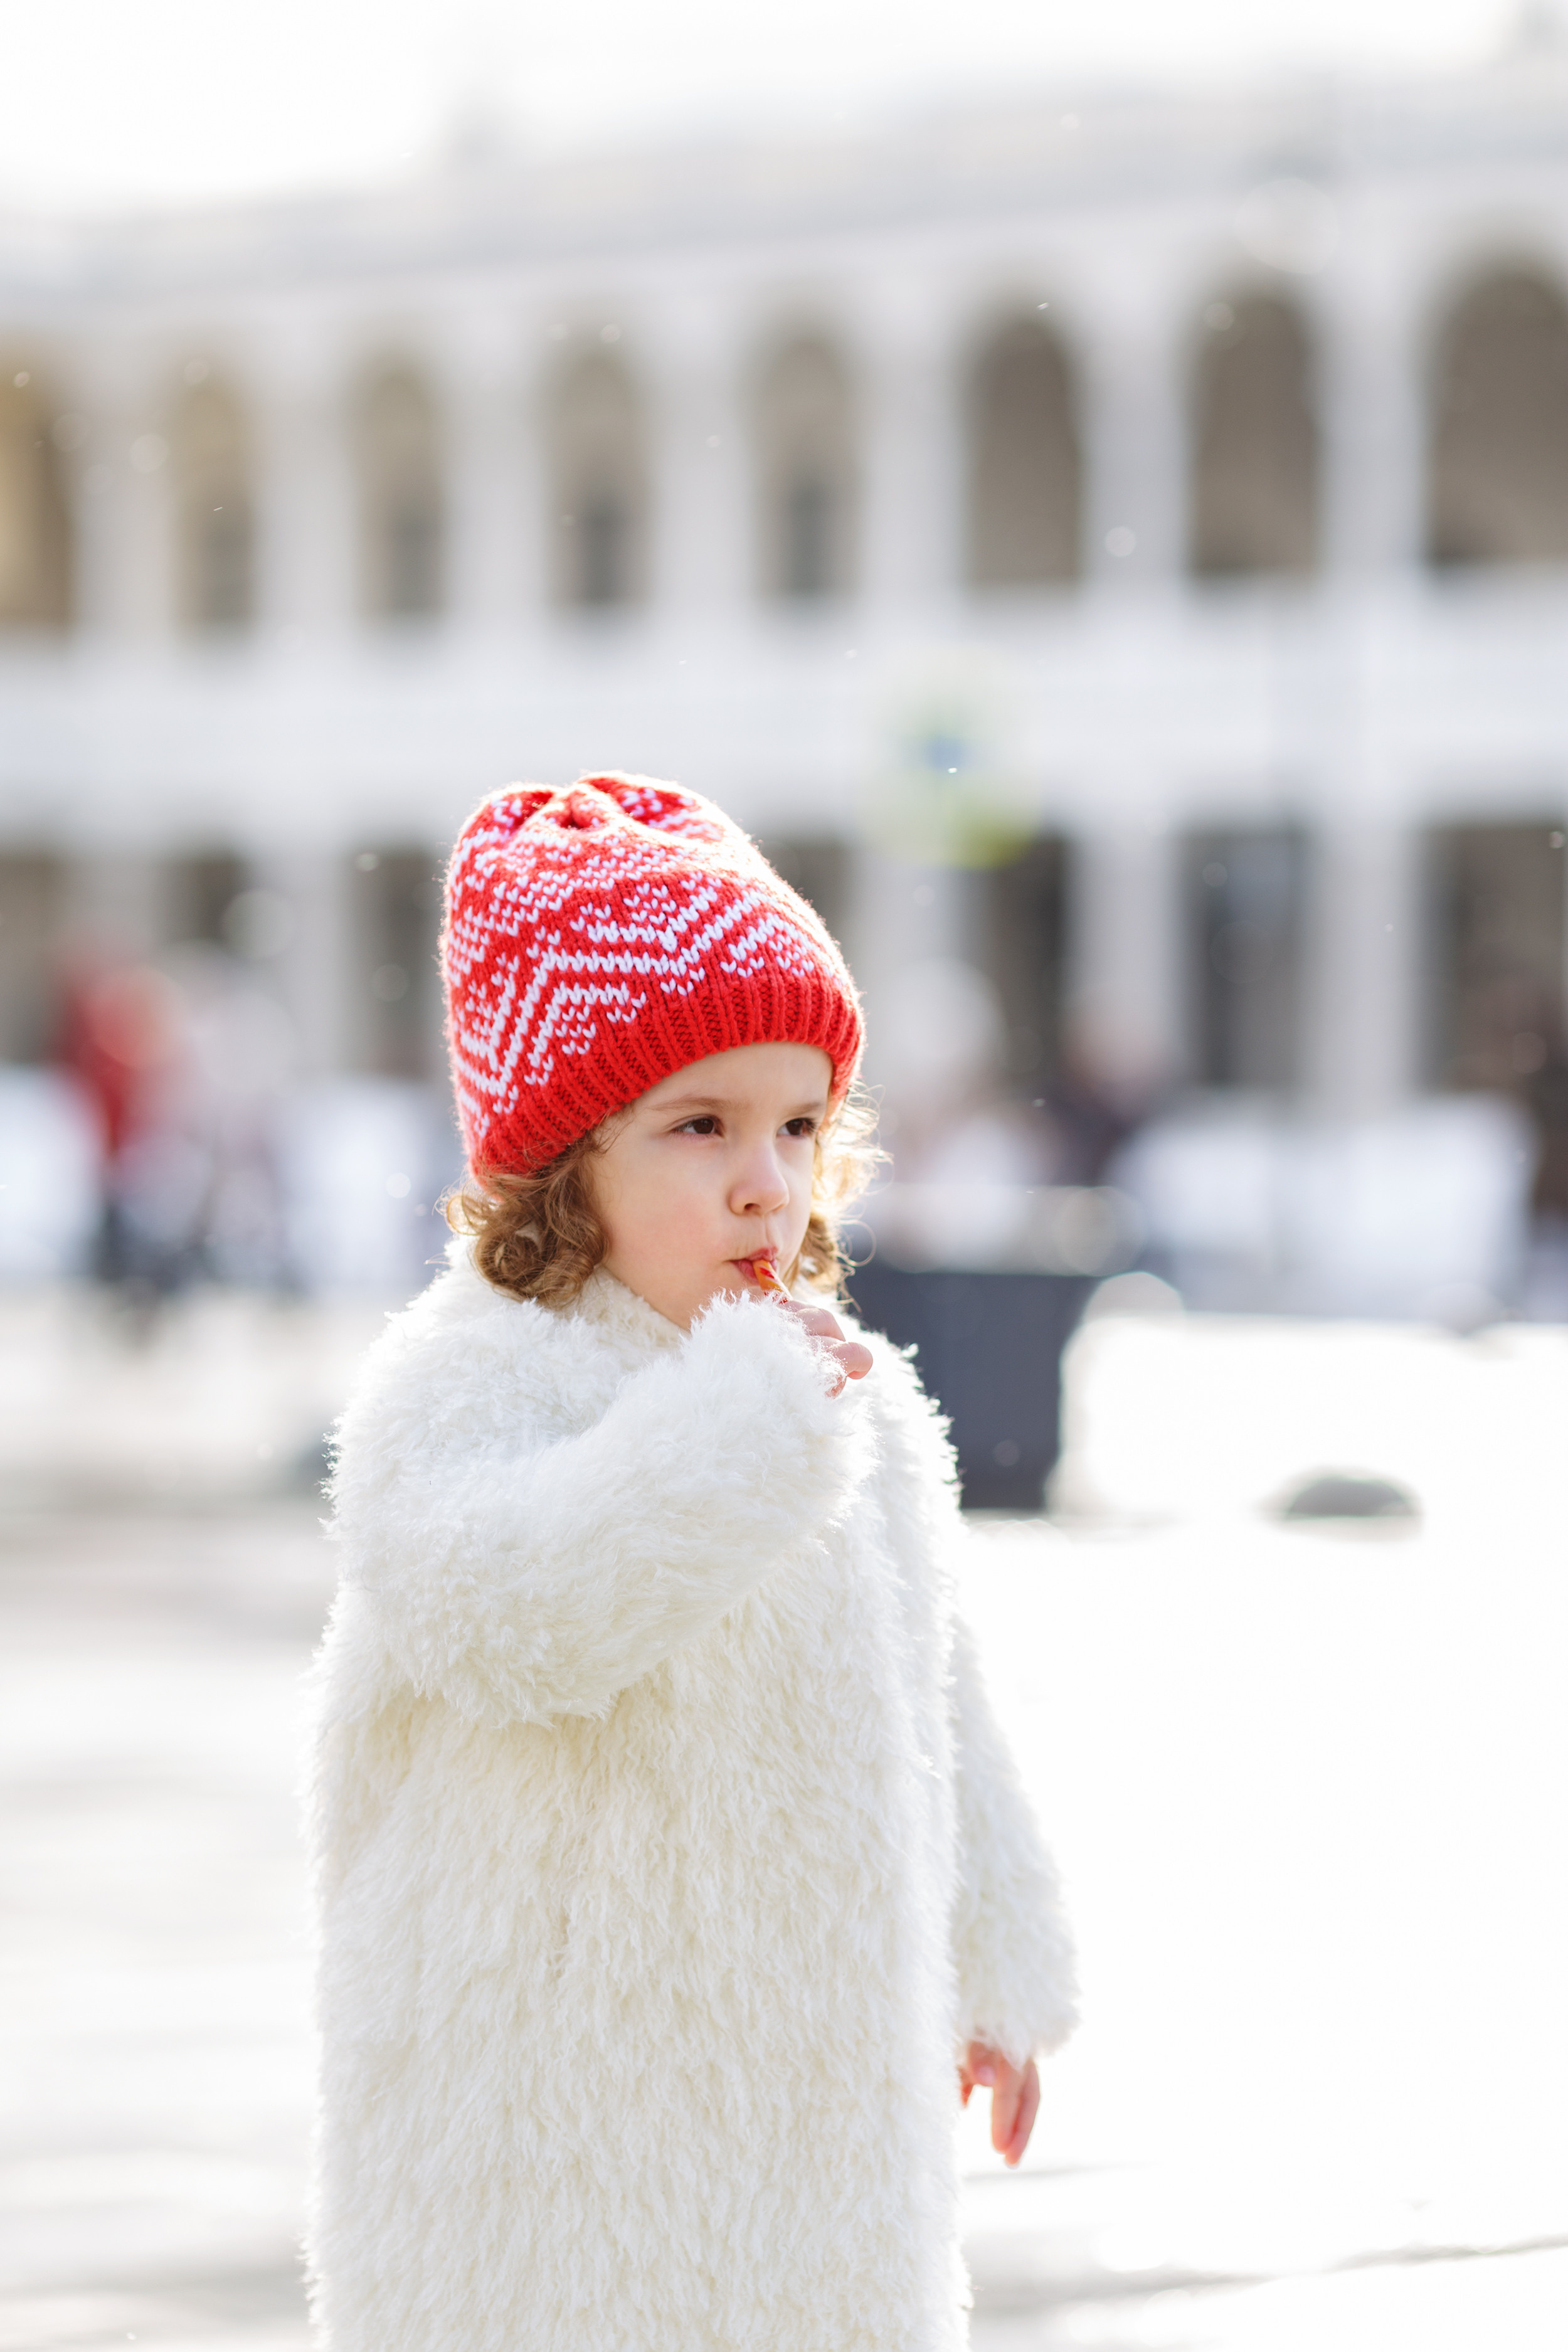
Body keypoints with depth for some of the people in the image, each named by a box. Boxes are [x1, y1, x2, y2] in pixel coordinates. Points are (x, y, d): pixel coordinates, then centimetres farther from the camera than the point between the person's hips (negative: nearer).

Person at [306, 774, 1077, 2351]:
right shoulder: (472, 1383, -14)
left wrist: (993, 1972, 28)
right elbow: (507, 1602, -35)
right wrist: (745, 1413, -30)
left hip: (818, 2085, 7)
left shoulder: (861, 1407, 10)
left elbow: (927, 1715, 22)